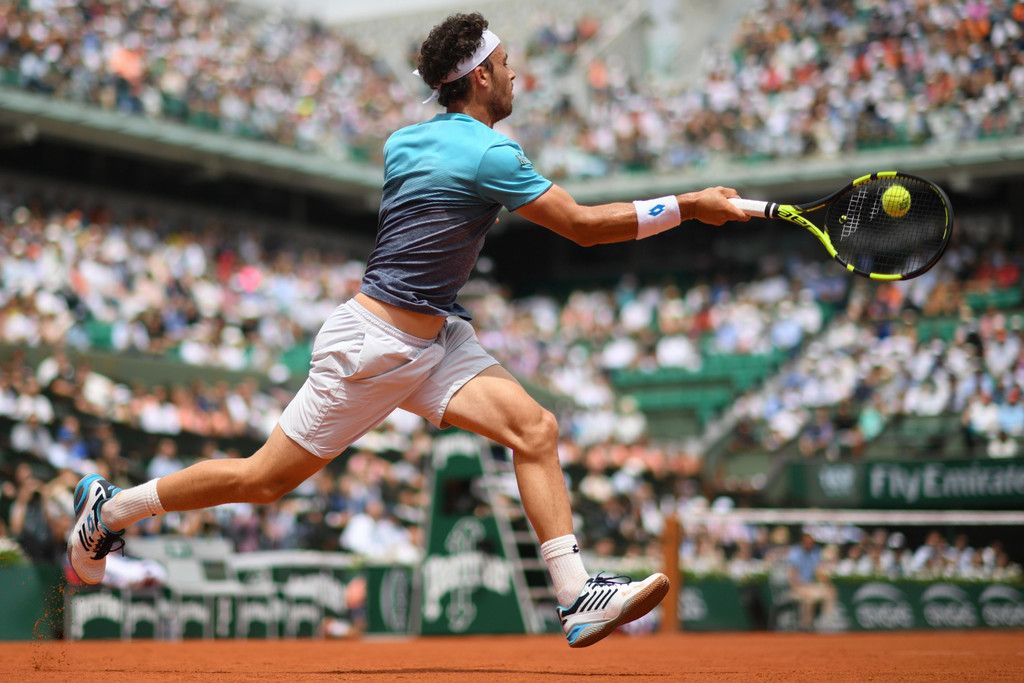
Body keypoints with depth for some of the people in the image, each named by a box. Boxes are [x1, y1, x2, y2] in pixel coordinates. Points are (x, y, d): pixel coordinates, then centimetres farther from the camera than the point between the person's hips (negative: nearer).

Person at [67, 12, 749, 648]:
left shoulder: (403, 142, 7)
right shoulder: (489, 154, -19)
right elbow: (582, 225, -17)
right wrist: (690, 205, -12)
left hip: (435, 339, 9)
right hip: (373, 343, -9)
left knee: (535, 429, -11)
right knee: (265, 479, 1)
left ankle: (578, 599, -16)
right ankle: (110, 507, 20)